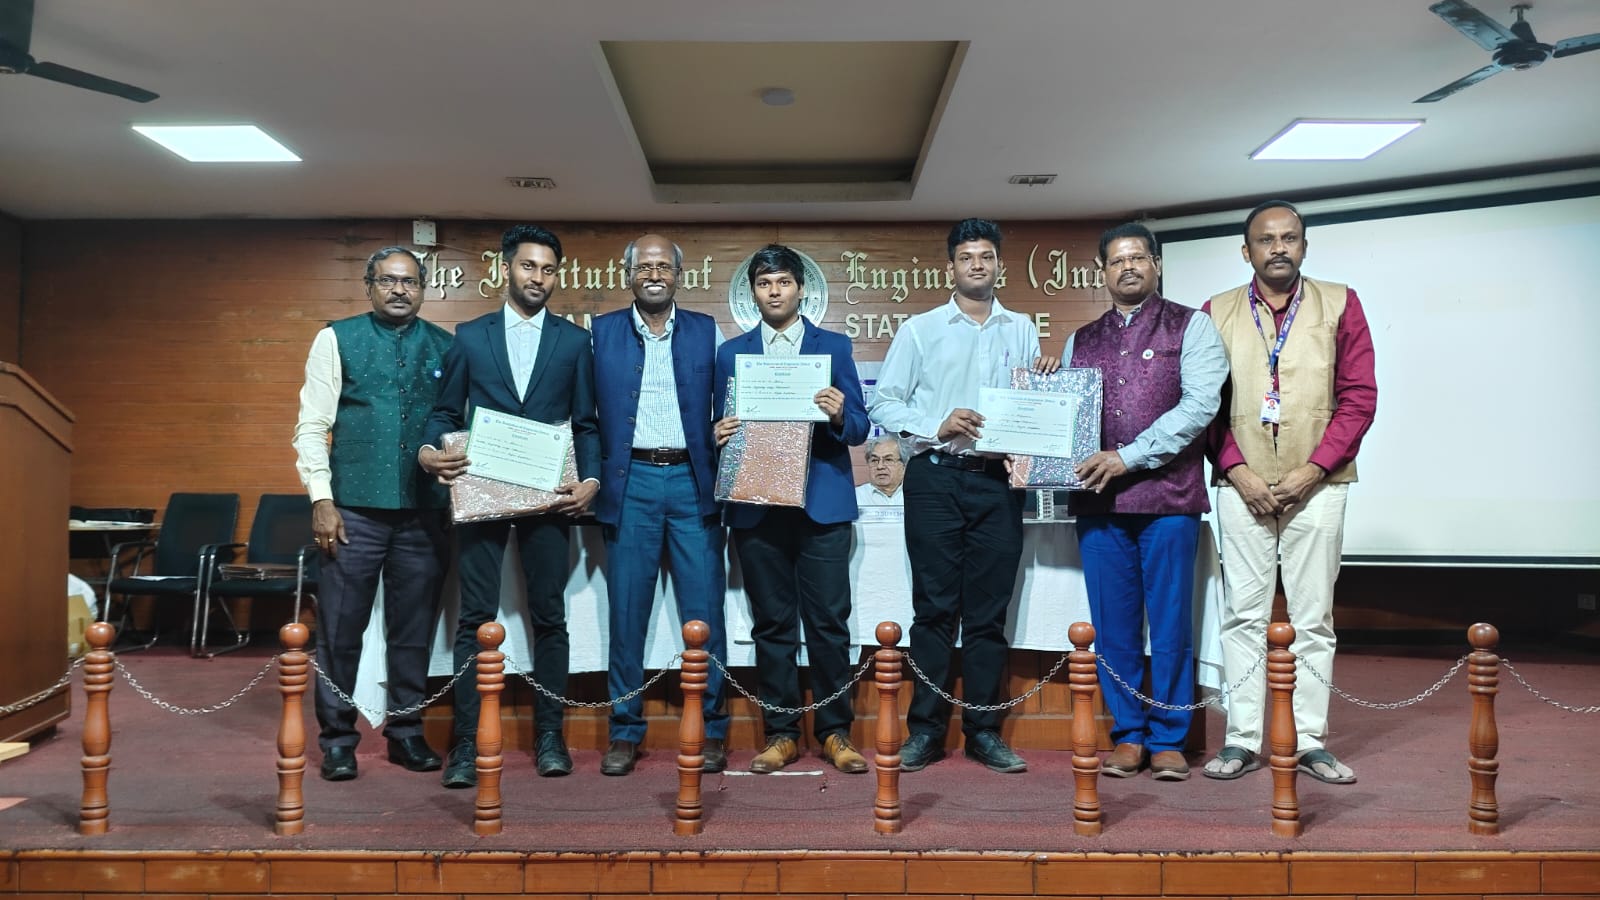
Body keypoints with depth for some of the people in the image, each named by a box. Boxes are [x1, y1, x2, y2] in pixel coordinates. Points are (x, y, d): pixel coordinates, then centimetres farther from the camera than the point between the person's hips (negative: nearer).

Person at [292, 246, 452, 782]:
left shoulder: (446, 347, 9)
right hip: (355, 510, -2)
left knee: (414, 629, 10)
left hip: (425, 511, 2)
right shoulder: (337, 340, 3)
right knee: (340, 629, 3)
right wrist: (321, 499, -7)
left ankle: (406, 732, 24)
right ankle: (337, 739, 18)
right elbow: (312, 426, 0)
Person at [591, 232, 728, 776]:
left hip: (693, 482, 0)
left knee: (704, 612, 1)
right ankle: (625, 730, 15)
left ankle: (709, 730, 12)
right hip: (630, 482, 0)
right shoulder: (602, 332, 8)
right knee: (627, 612, 4)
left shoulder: (706, 332, 10)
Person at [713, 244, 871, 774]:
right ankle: (781, 734, 16)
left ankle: (834, 732, 12)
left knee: (829, 621, 0)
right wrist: (720, 433, -10)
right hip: (756, 506, 1)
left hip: (823, 503, -1)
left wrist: (840, 416, -17)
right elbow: (722, 428, 12)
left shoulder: (834, 346, 9)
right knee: (772, 625, 7)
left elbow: (858, 429, 5)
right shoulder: (730, 353, 13)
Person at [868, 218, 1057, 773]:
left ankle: (984, 731, 13)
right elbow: (884, 405, 1)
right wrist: (937, 426, -14)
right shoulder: (919, 330, 7)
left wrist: (1046, 381, -4)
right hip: (936, 477, -2)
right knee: (935, 607, 0)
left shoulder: (1022, 330, 15)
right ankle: (925, 729, 8)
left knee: (989, 610, 5)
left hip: (999, 480, 2)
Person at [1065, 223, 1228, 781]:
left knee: (1170, 625, 1)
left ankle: (1167, 740, 12)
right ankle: (1127, 736, 16)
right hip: (1097, 500, 3)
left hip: (1168, 497, -3)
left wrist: (1129, 456, -14)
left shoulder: (1190, 326, 5)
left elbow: (1200, 405, -8)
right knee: (1113, 626, 6)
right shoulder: (1081, 340, 17)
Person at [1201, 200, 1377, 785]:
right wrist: (1237, 471, -8)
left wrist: (1314, 468, -9)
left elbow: (1359, 396, 1)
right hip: (1242, 484, 0)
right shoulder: (1217, 313, 7)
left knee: (1313, 617, 5)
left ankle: (1311, 741, 13)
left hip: (1315, 484, 0)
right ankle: (1242, 740, 9)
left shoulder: (1339, 305, 6)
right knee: (1243, 613, 2)